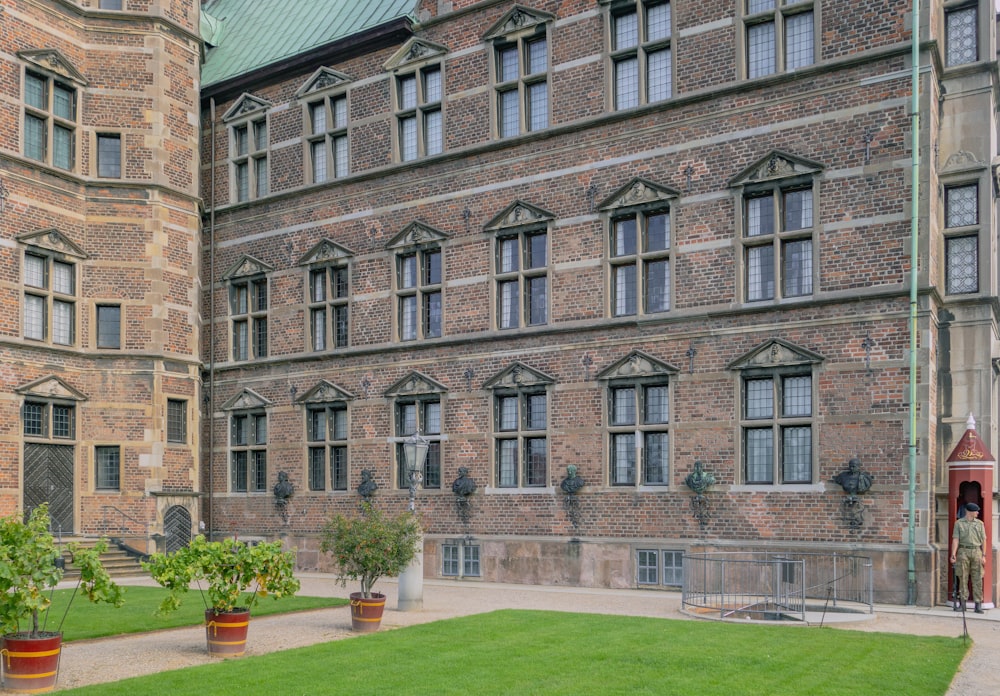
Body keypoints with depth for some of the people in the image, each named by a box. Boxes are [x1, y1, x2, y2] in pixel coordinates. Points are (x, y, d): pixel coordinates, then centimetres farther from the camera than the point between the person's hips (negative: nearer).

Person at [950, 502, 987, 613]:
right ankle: (962, 603, 8)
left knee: (977, 579, -1)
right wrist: (953, 555, -8)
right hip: (963, 552, -1)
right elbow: (955, 540, -1)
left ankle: (978, 604, 2)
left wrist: (983, 555, 0)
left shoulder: (980, 523, 9)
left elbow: (983, 540, 8)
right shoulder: (959, 523, 4)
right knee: (963, 578, 2)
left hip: (976, 551, 1)